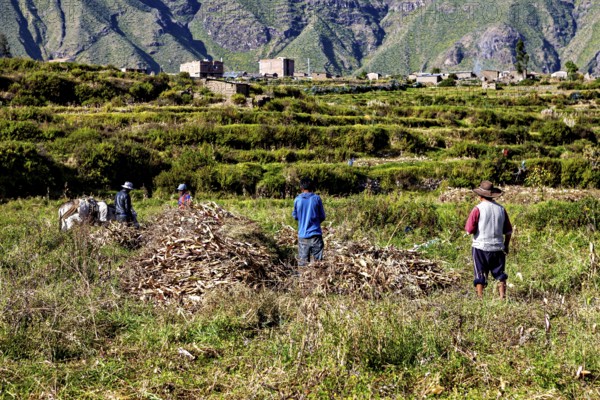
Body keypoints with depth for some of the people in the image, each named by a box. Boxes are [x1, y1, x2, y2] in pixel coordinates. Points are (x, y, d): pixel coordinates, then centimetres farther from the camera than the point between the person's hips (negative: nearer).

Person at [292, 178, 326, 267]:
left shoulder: (297, 200, -1)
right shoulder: (317, 198, -3)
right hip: (316, 235, -1)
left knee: (302, 263, 3)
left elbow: (295, 216, 11)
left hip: (302, 236, 1)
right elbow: (322, 217, 5)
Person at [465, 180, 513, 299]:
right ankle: (502, 296, 10)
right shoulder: (501, 209, 3)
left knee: (480, 276, 5)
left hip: (481, 247, -3)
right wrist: (506, 245, 21)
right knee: (500, 274, 14)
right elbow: (508, 231, 9)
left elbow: (469, 230, -13)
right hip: (498, 248, 3)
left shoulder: (478, 209, -11)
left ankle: (480, 298, 6)